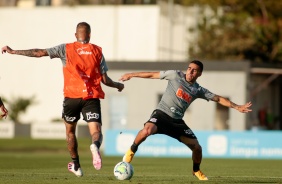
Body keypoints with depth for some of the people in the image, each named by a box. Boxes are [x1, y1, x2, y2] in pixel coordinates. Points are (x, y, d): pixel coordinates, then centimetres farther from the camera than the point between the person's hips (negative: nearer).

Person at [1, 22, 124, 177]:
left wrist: (13, 52, 4)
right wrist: (118, 85, 26)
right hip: (92, 97, 0)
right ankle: (95, 145, -41)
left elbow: (40, 53, -3)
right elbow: (105, 80, 6)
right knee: (96, 132, -5)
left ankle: (76, 165, 26)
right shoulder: (97, 51, 6)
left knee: (70, 130, 21)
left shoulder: (66, 49, 3)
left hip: (71, 96, 0)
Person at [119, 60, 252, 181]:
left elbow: (218, 99, 10)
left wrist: (237, 107, 1)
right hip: (161, 114, -4)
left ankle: (196, 171, 31)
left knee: (197, 147, 0)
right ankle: (132, 150, -10)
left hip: (177, 121, 4)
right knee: (148, 130, -37)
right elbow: (153, 75, 3)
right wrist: (132, 75, 6)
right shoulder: (175, 75, -3)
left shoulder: (199, 90, 6)